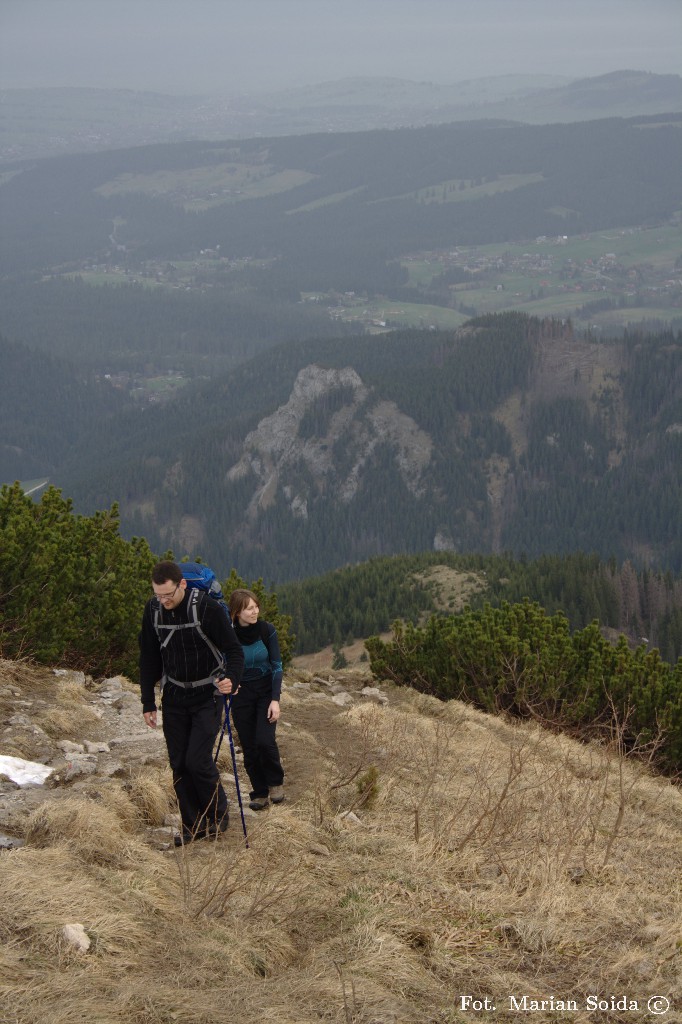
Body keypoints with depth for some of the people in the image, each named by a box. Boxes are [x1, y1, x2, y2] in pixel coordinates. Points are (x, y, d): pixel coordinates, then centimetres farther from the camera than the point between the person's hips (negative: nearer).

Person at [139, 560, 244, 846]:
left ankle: (219, 815, 11)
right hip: (174, 697, 5)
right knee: (179, 764, 4)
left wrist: (231, 678, -35)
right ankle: (193, 825, 16)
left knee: (197, 760, -12)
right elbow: (148, 659, 6)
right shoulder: (153, 610, -5)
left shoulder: (208, 608, -20)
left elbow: (234, 650, -15)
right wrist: (148, 703, 6)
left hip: (207, 696, -5)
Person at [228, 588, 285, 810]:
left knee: (265, 740, -16)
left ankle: (276, 782, 9)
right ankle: (259, 794, 17)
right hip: (241, 694, 1)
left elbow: (277, 666, -7)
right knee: (249, 748, 2)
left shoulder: (267, 630, -11)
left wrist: (275, 700, -12)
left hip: (266, 691, -1)